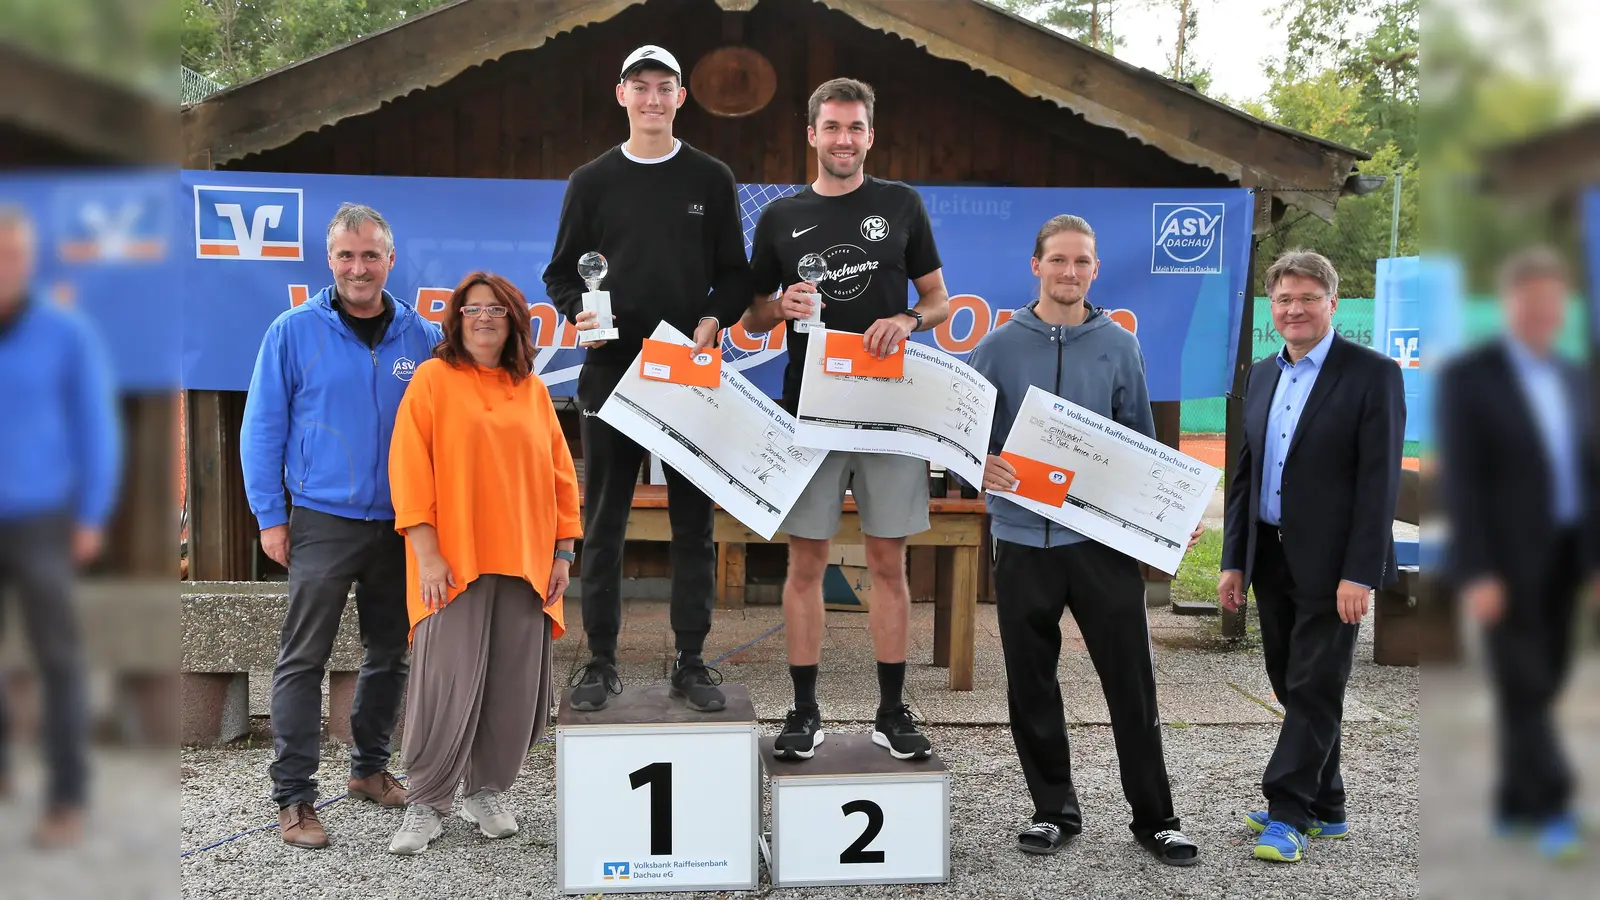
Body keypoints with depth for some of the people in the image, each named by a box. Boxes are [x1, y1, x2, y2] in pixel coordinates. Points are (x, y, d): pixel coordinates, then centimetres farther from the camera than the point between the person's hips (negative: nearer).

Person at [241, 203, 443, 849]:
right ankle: (294, 797, 6)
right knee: (303, 660, -2)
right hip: (324, 521, -3)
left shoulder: (422, 337, 3)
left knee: (390, 655, 13)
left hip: (400, 523, 3)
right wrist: (271, 517, -5)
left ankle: (370, 767, 30)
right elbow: (262, 427, -1)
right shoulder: (295, 331, -4)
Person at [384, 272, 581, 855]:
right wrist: (426, 554, -11)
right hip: (453, 562, -4)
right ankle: (426, 805, 7)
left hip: (525, 563, 4)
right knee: (448, 685, -6)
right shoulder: (433, 378, 2)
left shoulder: (533, 390, 14)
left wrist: (562, 552, 7)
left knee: (514, 687, 4)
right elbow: (409, 470, -5)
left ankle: (488, 793, 21)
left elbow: (559, 474, 14)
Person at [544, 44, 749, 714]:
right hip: (611, 370, 1)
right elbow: (561, 273, 11)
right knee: (603, 524, 4)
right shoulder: (592, 181, 9)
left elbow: (735, 275, 8)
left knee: (693, 524, 3)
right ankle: (601, 663, 14)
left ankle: (691, 662, 13)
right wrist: (576, 312, -10)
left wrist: (715, 320, -11)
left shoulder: (711, 179, 8)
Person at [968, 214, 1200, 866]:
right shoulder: (999, 347, 3)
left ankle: (1153, 817, 16)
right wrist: (980, 465, -16)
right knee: (1031, 688, 9)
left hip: (1103, 539, 0)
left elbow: (1142, 446, 11)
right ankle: (1054, 810, 24)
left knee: (1131, 681, 2)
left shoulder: (1119, 347, 6)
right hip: (1024, 538, 1)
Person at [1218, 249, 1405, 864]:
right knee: (1294, 686, 13)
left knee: (1315, 691, 0)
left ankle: (1287, 814, 7)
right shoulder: (1261, 376, 11)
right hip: (1271, 559, 7)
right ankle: (1324, 808, 25)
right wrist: (1234, 560, 10)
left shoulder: (1372, 374, -8)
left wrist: (1361, 574, -18)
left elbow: (1379, 481, -13)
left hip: (1330, 563, -6)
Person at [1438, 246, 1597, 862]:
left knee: (1543, 681, 9)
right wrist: (1477, 573, -20)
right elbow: (1459, 480, -14)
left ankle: (1516, 805, 20)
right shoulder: (1467, 376, -9)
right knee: (1522, 686, -6)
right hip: (1505, 558, -6)